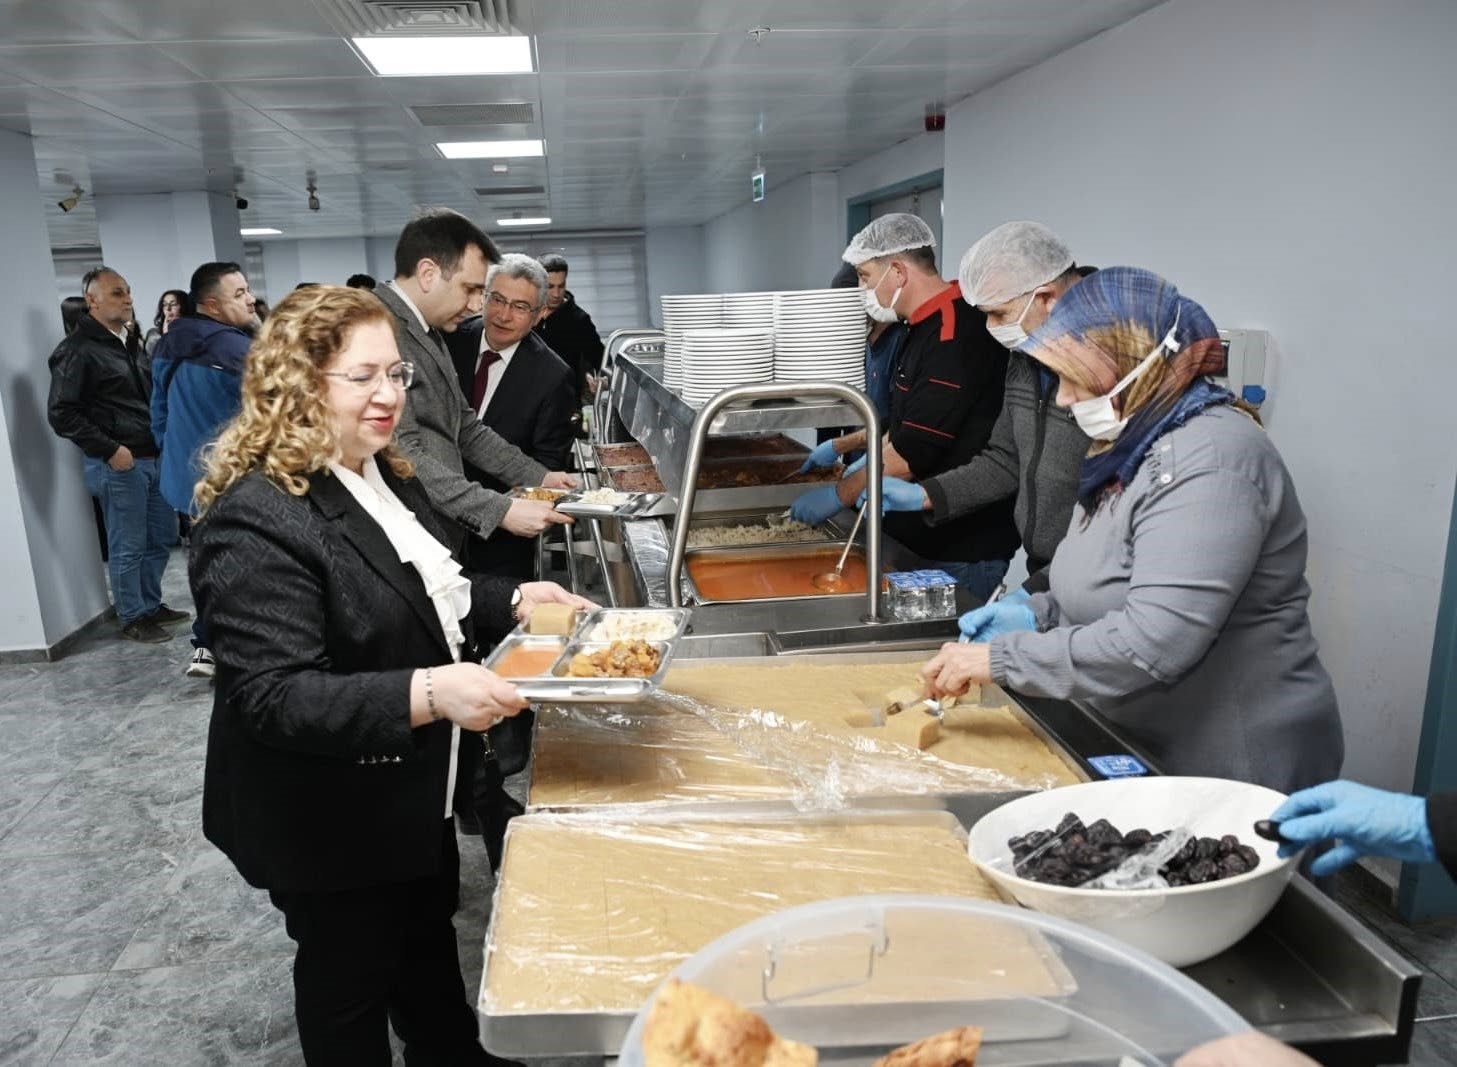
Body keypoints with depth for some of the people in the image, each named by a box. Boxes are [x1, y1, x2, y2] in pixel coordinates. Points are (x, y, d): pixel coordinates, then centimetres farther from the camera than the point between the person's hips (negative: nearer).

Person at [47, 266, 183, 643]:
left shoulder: (131, 341, 14)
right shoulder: (78, 351, -12)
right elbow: (61, 413, -14)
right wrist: (109, 450, -18)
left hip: (153, 457, 8)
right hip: (118, 464, -8)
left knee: (162, 536, 16)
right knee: (128, 547, 2)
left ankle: (151, 605, 31)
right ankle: (132, 618, 15)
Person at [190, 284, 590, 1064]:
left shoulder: (383, 474, 2)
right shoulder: (259, 518, -27)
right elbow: (273, 698, -31)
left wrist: (512, 601, 0)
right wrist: (428, 694, -41)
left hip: (413, 790, 9)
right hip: (328, 820, -9)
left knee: (429, 942, 29)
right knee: (350, 982, 16)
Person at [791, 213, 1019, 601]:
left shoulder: (957, 334, -20)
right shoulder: (928, 328, 13)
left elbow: (914, 451, -23)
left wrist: (839, 495, -14)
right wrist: (842, 446, 23)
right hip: (927, 539, 10)